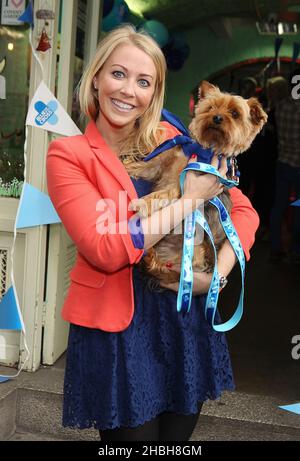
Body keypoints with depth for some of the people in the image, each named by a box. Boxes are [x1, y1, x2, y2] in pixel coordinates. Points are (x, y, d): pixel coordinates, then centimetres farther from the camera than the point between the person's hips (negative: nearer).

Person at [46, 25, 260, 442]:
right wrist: (190, 199, -16)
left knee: (177, 435, 19)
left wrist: (217, 274, -12)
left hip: (186, 318, 4)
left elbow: (244, 210, 5)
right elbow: (106, 249, -19)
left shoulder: (171, 141, 5)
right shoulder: (68, 153, -7)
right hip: (116, 328, -4)